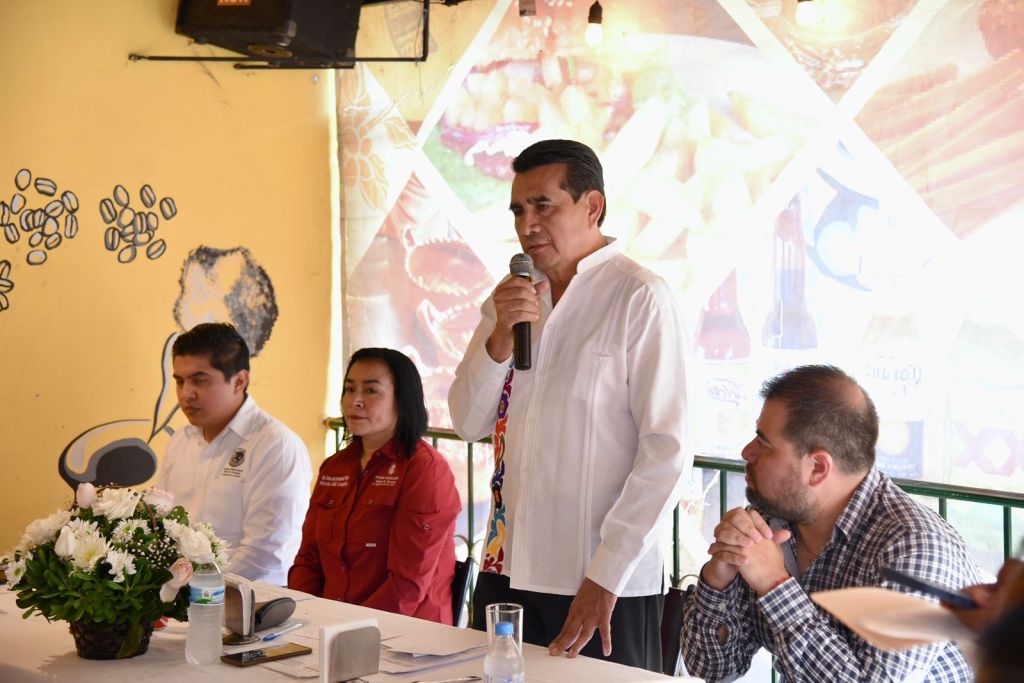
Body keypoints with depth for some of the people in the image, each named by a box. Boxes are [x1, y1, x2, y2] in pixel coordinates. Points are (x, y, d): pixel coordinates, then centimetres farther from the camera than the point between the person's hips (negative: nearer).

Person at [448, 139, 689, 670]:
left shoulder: (638, 299, -9)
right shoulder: (512, 295, 11)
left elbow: (667, 450, -13)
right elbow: (468, 423, 8)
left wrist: (606, 576, -16)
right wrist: (499, 338, -9)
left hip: (604, 586, -5)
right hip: (507, 569, 6)